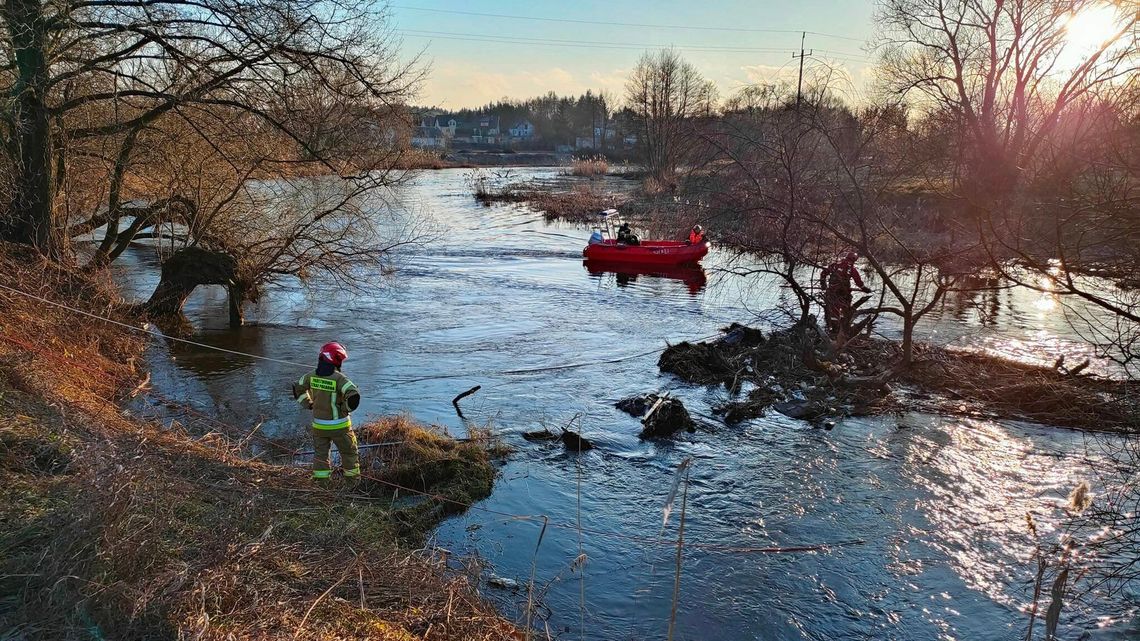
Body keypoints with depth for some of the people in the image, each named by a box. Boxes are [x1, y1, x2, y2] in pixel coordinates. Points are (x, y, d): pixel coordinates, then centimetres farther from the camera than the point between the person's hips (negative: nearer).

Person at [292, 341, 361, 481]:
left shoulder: (312, 376, -4)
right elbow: (354, 396, -32)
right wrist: (345, 409, -14)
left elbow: (297, 388, 12)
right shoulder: (339, 379, -21)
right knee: (349, 453, 15)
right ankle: (353, 478, 26)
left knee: (320, 454, 17)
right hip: (339, 425, -4)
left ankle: (320, 480, 21)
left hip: (318, 425, 4)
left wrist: (309, 404, 15)